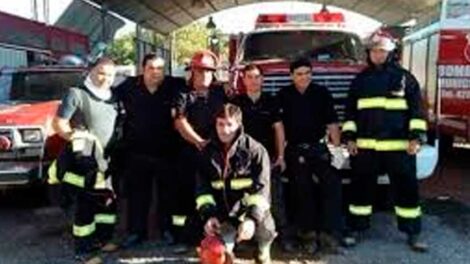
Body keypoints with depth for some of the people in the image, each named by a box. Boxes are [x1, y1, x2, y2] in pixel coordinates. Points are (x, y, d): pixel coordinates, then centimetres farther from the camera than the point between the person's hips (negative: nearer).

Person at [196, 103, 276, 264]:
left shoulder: (255, 150, -8)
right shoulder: (209, 151, 4)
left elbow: (261, 188, -14)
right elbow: (202, 187, 3)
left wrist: (252, 218, -28)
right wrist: (208, 215, -13)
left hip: (250, 208, -2)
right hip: (223, 215, 3)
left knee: (265, 228, -30)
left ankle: (263, 250, 8)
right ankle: (226, 247, 29)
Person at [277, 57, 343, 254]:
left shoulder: (322, 93, 5)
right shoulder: (284, 95, 3)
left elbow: (332, 122, 4)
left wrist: (336, 147, -3)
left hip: (319, 147, 1)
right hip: (295, 150, -1)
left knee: (332, 184, -12)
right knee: (302, 190, 0)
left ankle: (329, 232, -7)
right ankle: (308, 233, 7)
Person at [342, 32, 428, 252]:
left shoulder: (405, 77, 4)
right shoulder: (361, 80, 11)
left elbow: (416, 109, 2)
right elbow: (351, 111, 12)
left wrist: (416, 137, -7)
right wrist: (349, 137, 4)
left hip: (399, 146, -1)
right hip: (365, 146, 2)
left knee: (407, 188, 4)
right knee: (361, 187, 7)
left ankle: (413, 234, 16)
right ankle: (356, 229, 19)